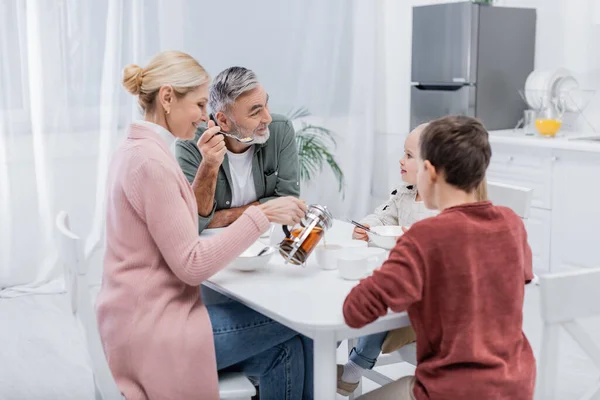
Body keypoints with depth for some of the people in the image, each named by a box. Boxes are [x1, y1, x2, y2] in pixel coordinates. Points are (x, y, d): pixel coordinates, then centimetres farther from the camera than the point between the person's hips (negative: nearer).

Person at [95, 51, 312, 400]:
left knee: (283, 349, 8)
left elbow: (188, 220, 16)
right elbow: (192, 265, -22)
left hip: (148, 315, 9)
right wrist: (262, 215, -20)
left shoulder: (139, 149, 11)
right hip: (152, 329, -9)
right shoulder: (151, 160, -20)